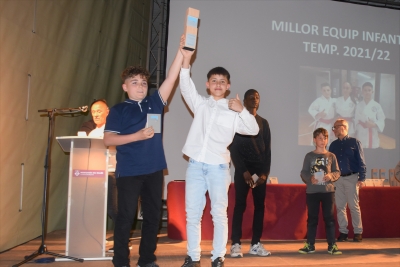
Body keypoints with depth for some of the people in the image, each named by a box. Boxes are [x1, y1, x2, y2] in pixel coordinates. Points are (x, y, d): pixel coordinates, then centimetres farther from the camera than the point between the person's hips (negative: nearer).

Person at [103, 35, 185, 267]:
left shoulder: (155, 103, 11)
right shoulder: (118, 110, 2)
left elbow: (171, 78, 2)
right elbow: (108, 139, -6)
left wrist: (182, 51, -6)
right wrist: (137, 136, -17)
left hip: (154, 170, 4)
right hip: (129, 172, -4)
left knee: (153, 215, 10)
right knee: (126, 216, 1)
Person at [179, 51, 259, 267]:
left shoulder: (233, 112, 9)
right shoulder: (200, 104, 13)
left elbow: (253, 130, 1)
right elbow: (186, 86, -1)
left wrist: (242, 110, -13)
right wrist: (186, 60, -14)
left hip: (218, 167, -1)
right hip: (195, 164, 2)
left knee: (219, 214, 0)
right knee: (192, 214, 4)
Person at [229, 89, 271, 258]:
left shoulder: (264, 123, 15)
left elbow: (268, 149, 10)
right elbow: (233, 148, -4)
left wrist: (265, 172, -2)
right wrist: (244, 171, -13)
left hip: (260, 169, 4)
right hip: (243, 169, -4)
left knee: (259, 206, 1)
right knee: (240, 205, -7)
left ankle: (256, 244, 7)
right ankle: (236, 244, -4)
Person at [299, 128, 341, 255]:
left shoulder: (331, 156, 6)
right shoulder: (309, 156, 3)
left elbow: (337, 172, 6)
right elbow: (303, 172, 1)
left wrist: (331, 176, -15)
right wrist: (310, 178, -18)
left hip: (328, 190, 0)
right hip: (312, 191, 0)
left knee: (329, 218, 2)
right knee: (312, 218, 6)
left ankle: (332, 245, 9)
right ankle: (310, 245, 13)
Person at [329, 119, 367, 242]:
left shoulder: (354, 142, 0)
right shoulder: (333, 145, 10)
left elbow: (361, 161, -3)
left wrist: (361, 178, -10)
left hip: (351, 178, -4)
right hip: (337, 179, 4)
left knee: (354, 206, -1)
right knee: (340, 206, 5)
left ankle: (358, 232, 8)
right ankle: (343, 232, 12)